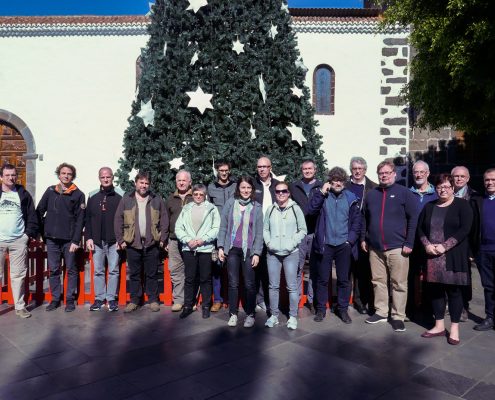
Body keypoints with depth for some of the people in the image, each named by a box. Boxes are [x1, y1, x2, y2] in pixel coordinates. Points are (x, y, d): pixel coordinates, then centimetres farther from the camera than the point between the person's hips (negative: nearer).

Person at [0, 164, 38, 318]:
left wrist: (30, 233, -2)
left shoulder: (23, 194, 7)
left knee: (18, 275, 5)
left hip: (19, 241, 0)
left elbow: (32, 216, 6)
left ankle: (20, 306, 13)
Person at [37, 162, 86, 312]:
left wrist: (76, 240, -11)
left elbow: (80, 219, -7)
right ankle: (55, 299, 19)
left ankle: (70, 299, 14)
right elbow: (39, 211, 9)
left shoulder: (78, 194, -3)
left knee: (71, 269, 5)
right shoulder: (50, 191, 7)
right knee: (53, 270, 9)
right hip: (51, 238, 3)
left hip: (69, 239, -3)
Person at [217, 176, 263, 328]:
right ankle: (233, 314, 18)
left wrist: (257, 253, -5)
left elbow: (259, 232, 0)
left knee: (249, 284, 3)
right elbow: (223, 226, 5)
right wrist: (220, 246, -1)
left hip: (249, 250, -1)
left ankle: (250, 314, 18)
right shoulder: (230, 203, 3)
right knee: (233, 283, 7)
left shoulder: (256, 207, 1)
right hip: (232, 249, 1)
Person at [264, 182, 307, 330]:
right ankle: (274, 315, 20)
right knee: (273, 286, 8)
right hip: (272, 253, 2)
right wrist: (268, 242, -4)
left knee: (292, 286, 1)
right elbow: (265, 229, 11)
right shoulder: (271, 209, 5)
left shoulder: (295, 208, -2)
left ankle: (293, 316, 13)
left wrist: (293, 243, -9)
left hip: (291, 253, -2)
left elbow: (303, 230, 1)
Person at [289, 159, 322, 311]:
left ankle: (312, 299, 16)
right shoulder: (294, 187, 10)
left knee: (315, 267, 6)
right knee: (297, 267, 1)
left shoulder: (322, 187, 8)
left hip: (316, 233, 0)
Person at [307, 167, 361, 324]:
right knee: (323, 279, 7)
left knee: (344, 279, 9)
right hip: (324, 244, 0)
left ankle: (343, 309, 23)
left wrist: (350, 240, -6)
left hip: (344, 245, 1)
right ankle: (321, 309, 20)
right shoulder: (323, 195, 3)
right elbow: (311, 210, -11)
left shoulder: (351, 198, 3)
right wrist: (321, 192, -14)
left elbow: (356, 222, 4)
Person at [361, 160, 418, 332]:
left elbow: (413, 219, -5)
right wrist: (363, 238, 9)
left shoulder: (404, 193, -1)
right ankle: (381, 312, 24)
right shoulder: (371, 194, 10)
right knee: (378, 281, 11)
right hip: (375, 247, 4)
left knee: (399, 284, 1)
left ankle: (398, 316, 12)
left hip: (397, 247, -4)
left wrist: (409, 243, -10)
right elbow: (364, 218, 17)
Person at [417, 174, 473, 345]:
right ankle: (439, 326, 19)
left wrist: (445, 246, -17)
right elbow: (420, 228, 10)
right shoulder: (429, 206, 14)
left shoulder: (462, 205, 0)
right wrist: (427, 245, -8)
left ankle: (454, 328, 13)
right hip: (432, 256, 4)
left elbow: (464, 229, -10)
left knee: (453, 290, 1)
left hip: (453, 256, -4)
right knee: (435, 290, 7)